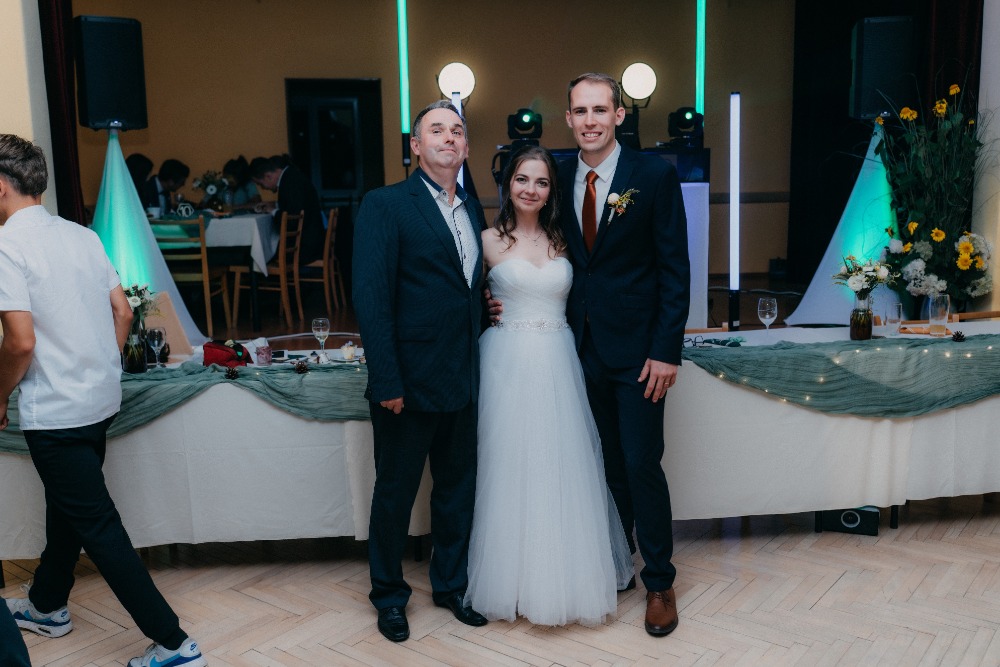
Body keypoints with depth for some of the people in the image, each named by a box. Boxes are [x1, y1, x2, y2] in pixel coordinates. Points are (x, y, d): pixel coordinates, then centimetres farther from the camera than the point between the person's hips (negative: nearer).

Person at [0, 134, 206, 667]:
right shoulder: (82, 236, 5)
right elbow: (122, 312, 8)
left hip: (54, 412, -8)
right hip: (100, 399, 8)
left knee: (97, 525, -1)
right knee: (66, 505, 24)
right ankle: (46, 607, 46)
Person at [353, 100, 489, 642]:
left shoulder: (473, 210, 11)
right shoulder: (385, 205, -8)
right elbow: (371, 297, -15)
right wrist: (387, 381, -19)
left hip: (463, 380, 6)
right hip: (409, 382, -5)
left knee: (458, 489, 17)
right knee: (395, 494, 11)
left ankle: (451, 584, 37)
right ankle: (388, 596, 32)